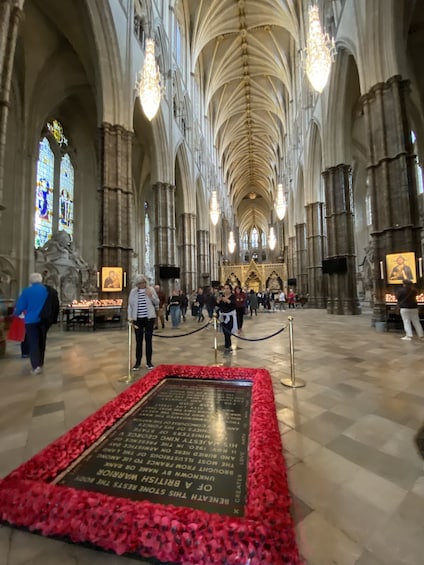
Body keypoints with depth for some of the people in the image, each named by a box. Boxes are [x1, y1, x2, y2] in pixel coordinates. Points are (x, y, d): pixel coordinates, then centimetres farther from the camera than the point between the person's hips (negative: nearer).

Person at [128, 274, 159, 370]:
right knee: (138, 340, 7)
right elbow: (130, 305, 6)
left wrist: (151, 296, -14)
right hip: (138, 318, 1)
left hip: (149, 318, -1)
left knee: (148, 340, 7)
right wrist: (129, 316, -4)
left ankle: (149, 362, 19)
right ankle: (137, 362, 20)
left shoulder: (151, 289, 0)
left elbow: (157, 302, 3)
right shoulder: (133, 291, 3)